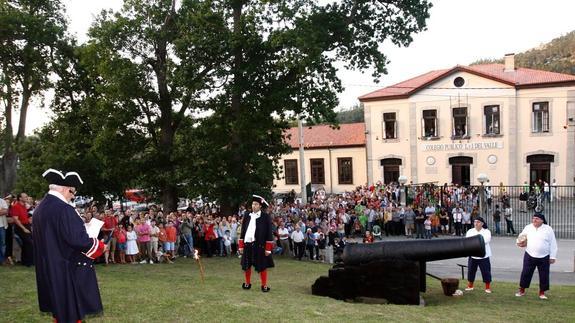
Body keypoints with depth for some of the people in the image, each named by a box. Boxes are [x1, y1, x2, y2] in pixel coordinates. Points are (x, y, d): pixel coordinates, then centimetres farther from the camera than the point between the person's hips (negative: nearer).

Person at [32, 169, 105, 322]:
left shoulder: (40, 208, 6)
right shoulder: (63, 209, -22)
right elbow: (77, 239, -25)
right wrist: (99, 246, -9)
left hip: (48, 268, 9)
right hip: (68, 268, -9)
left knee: (59, 307, 20)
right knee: (71, 310, 2)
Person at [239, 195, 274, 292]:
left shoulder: (266, 217, -4)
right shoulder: (247, 215, 6)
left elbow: (269, 233, -5)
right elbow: (243, 231, 10)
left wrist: (268, 248, -8)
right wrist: (241, 245, 6)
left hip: (260, 245, -3)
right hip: (247, 244, 4)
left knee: (262, 266, 5)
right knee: (246, 266, 13)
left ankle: (264, 285, 18)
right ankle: (247, 283, 31)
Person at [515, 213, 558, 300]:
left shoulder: (548, 229, -3)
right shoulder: (528, 228, 3)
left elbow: (553, 244, -1)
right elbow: (521, 237, 15)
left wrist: (552, 256, -3)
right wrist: (519, 242, -8)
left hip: (544, 257, -1)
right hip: (530, 256, 1)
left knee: (544, 275, 6)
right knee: (526, 273, 3)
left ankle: (542, 292, 21)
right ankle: (522, 290, 17)